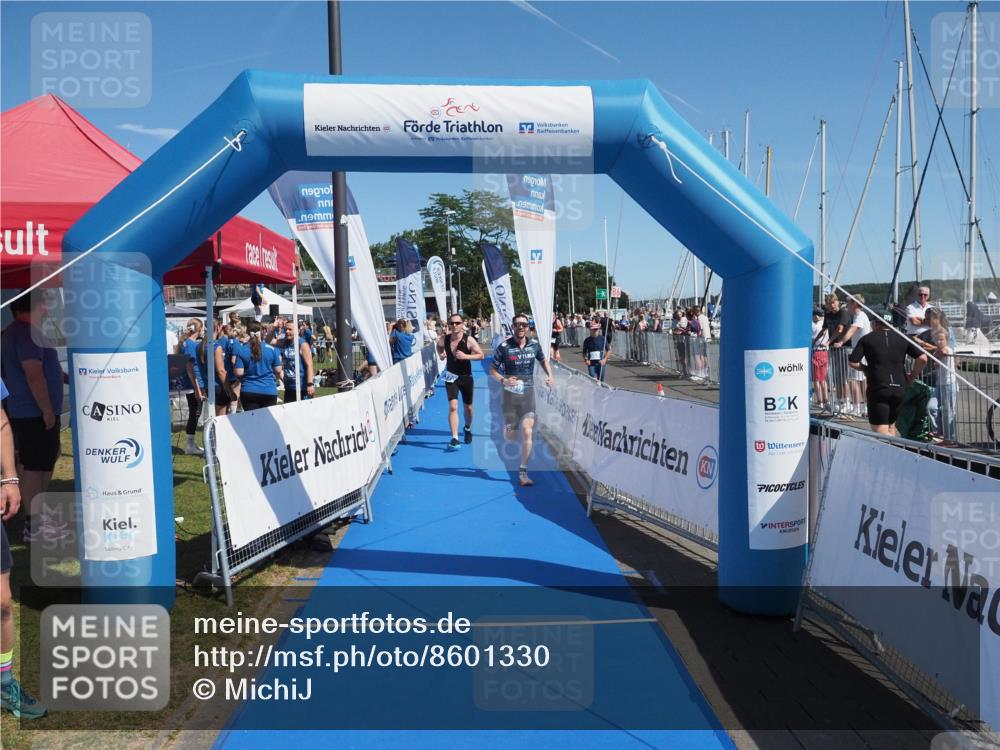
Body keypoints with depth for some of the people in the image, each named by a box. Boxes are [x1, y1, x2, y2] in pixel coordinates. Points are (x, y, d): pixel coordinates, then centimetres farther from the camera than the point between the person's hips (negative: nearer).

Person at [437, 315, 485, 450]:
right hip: (451, 377, 0)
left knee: (468, 408, 14)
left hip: (466, 377, 0)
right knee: (453, 407, -15)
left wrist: (466, 356, -28)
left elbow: (481, 355, -15)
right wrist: (441, 354, -2)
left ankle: (467, 429, 44)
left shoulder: (469, 340, -14)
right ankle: (454, 439, -18)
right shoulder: (444, 339, -6)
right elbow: (438, 346, 18)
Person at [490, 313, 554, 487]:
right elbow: (492, 370, -4)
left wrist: (550, 376, 2)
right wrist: (503, 381, -23)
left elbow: (543, 360, 20)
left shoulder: (534, 345, 0)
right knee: (509, 436, 6)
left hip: (528, 394, 1)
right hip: (510, 394, -1)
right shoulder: (504, 346, -9)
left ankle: (523, 472, -1)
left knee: (527, 433, -9)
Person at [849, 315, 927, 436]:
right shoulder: (902, 338, 8)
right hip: (900, 388, 4)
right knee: (891, 425, 21)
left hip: (878, 389, -4)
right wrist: (912, 377, 10)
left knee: (881, 431, -4)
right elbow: (923, 358, -2)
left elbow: (852, 362, -6)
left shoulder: (867, 339, 1)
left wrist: (865, 369, 13)